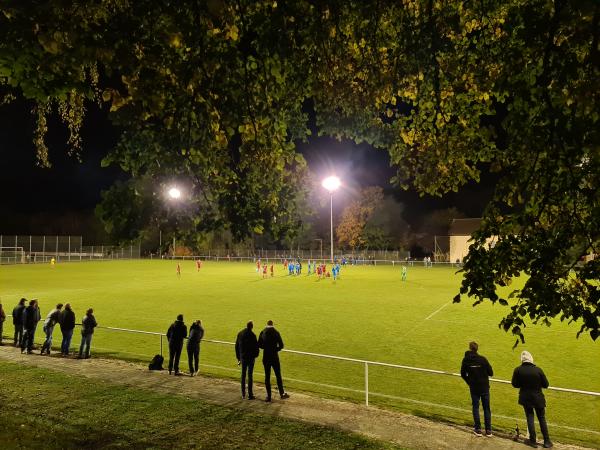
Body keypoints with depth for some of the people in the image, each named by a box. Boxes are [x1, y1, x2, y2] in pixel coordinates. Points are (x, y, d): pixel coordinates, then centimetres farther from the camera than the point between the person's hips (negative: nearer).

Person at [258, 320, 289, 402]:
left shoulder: (262, 333, -2)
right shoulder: (276, 332, -8)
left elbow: (259, 345, 3)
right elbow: (281, 345, -9)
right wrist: (275, 349, 8)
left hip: (266, 357, 2)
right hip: (274, 357, -2)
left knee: (267, 376, 8)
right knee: (278, 375, 10)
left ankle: (268, 396, 11)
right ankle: (282, 393, 17)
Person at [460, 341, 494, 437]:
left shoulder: (466, 360, -9)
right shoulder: (482, 359, -15)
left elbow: (463, 374, 0)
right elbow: (491, 373, -10)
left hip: (474, 388, 1)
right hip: (484, 387, 0)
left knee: (475, 407, 13)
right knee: (486, 408, 12)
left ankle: (478, 429, 16)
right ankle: (488, 430, 16)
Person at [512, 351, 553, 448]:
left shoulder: (518, 370, -14)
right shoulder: (538, 370, -15)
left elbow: (515, 384, -6)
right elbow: (545, 384, -7)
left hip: (525, 399, 0)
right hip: (538, 398, 0)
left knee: (530, 419, 13)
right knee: (542, 419, 16)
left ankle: (533, 441, 19)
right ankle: (547, 441, 24)